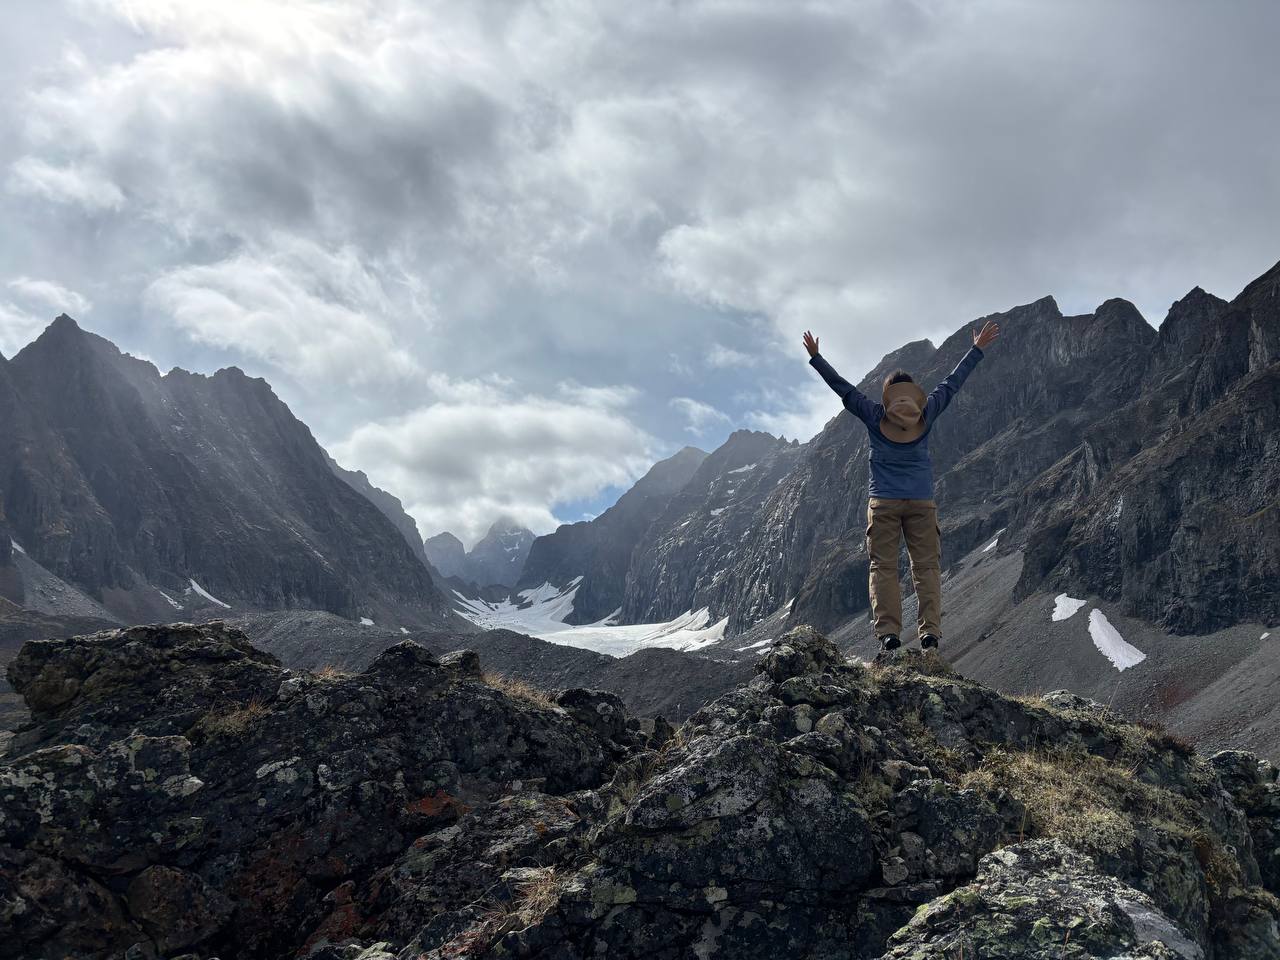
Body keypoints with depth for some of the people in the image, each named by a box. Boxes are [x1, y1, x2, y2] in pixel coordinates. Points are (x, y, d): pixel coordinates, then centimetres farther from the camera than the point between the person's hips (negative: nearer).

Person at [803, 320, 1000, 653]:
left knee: (883, 567, -2)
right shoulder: (926, 414, 4)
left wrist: (815, 357, 10)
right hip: (922, 502, 1)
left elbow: (843, 387, 3)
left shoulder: (875, 417, 0)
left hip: (882, 502, -1)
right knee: (926, 566, 3)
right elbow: (952, 383, 13)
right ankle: (930, 630, -6)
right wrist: (978, 349, 23)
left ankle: (887, 631, -12)